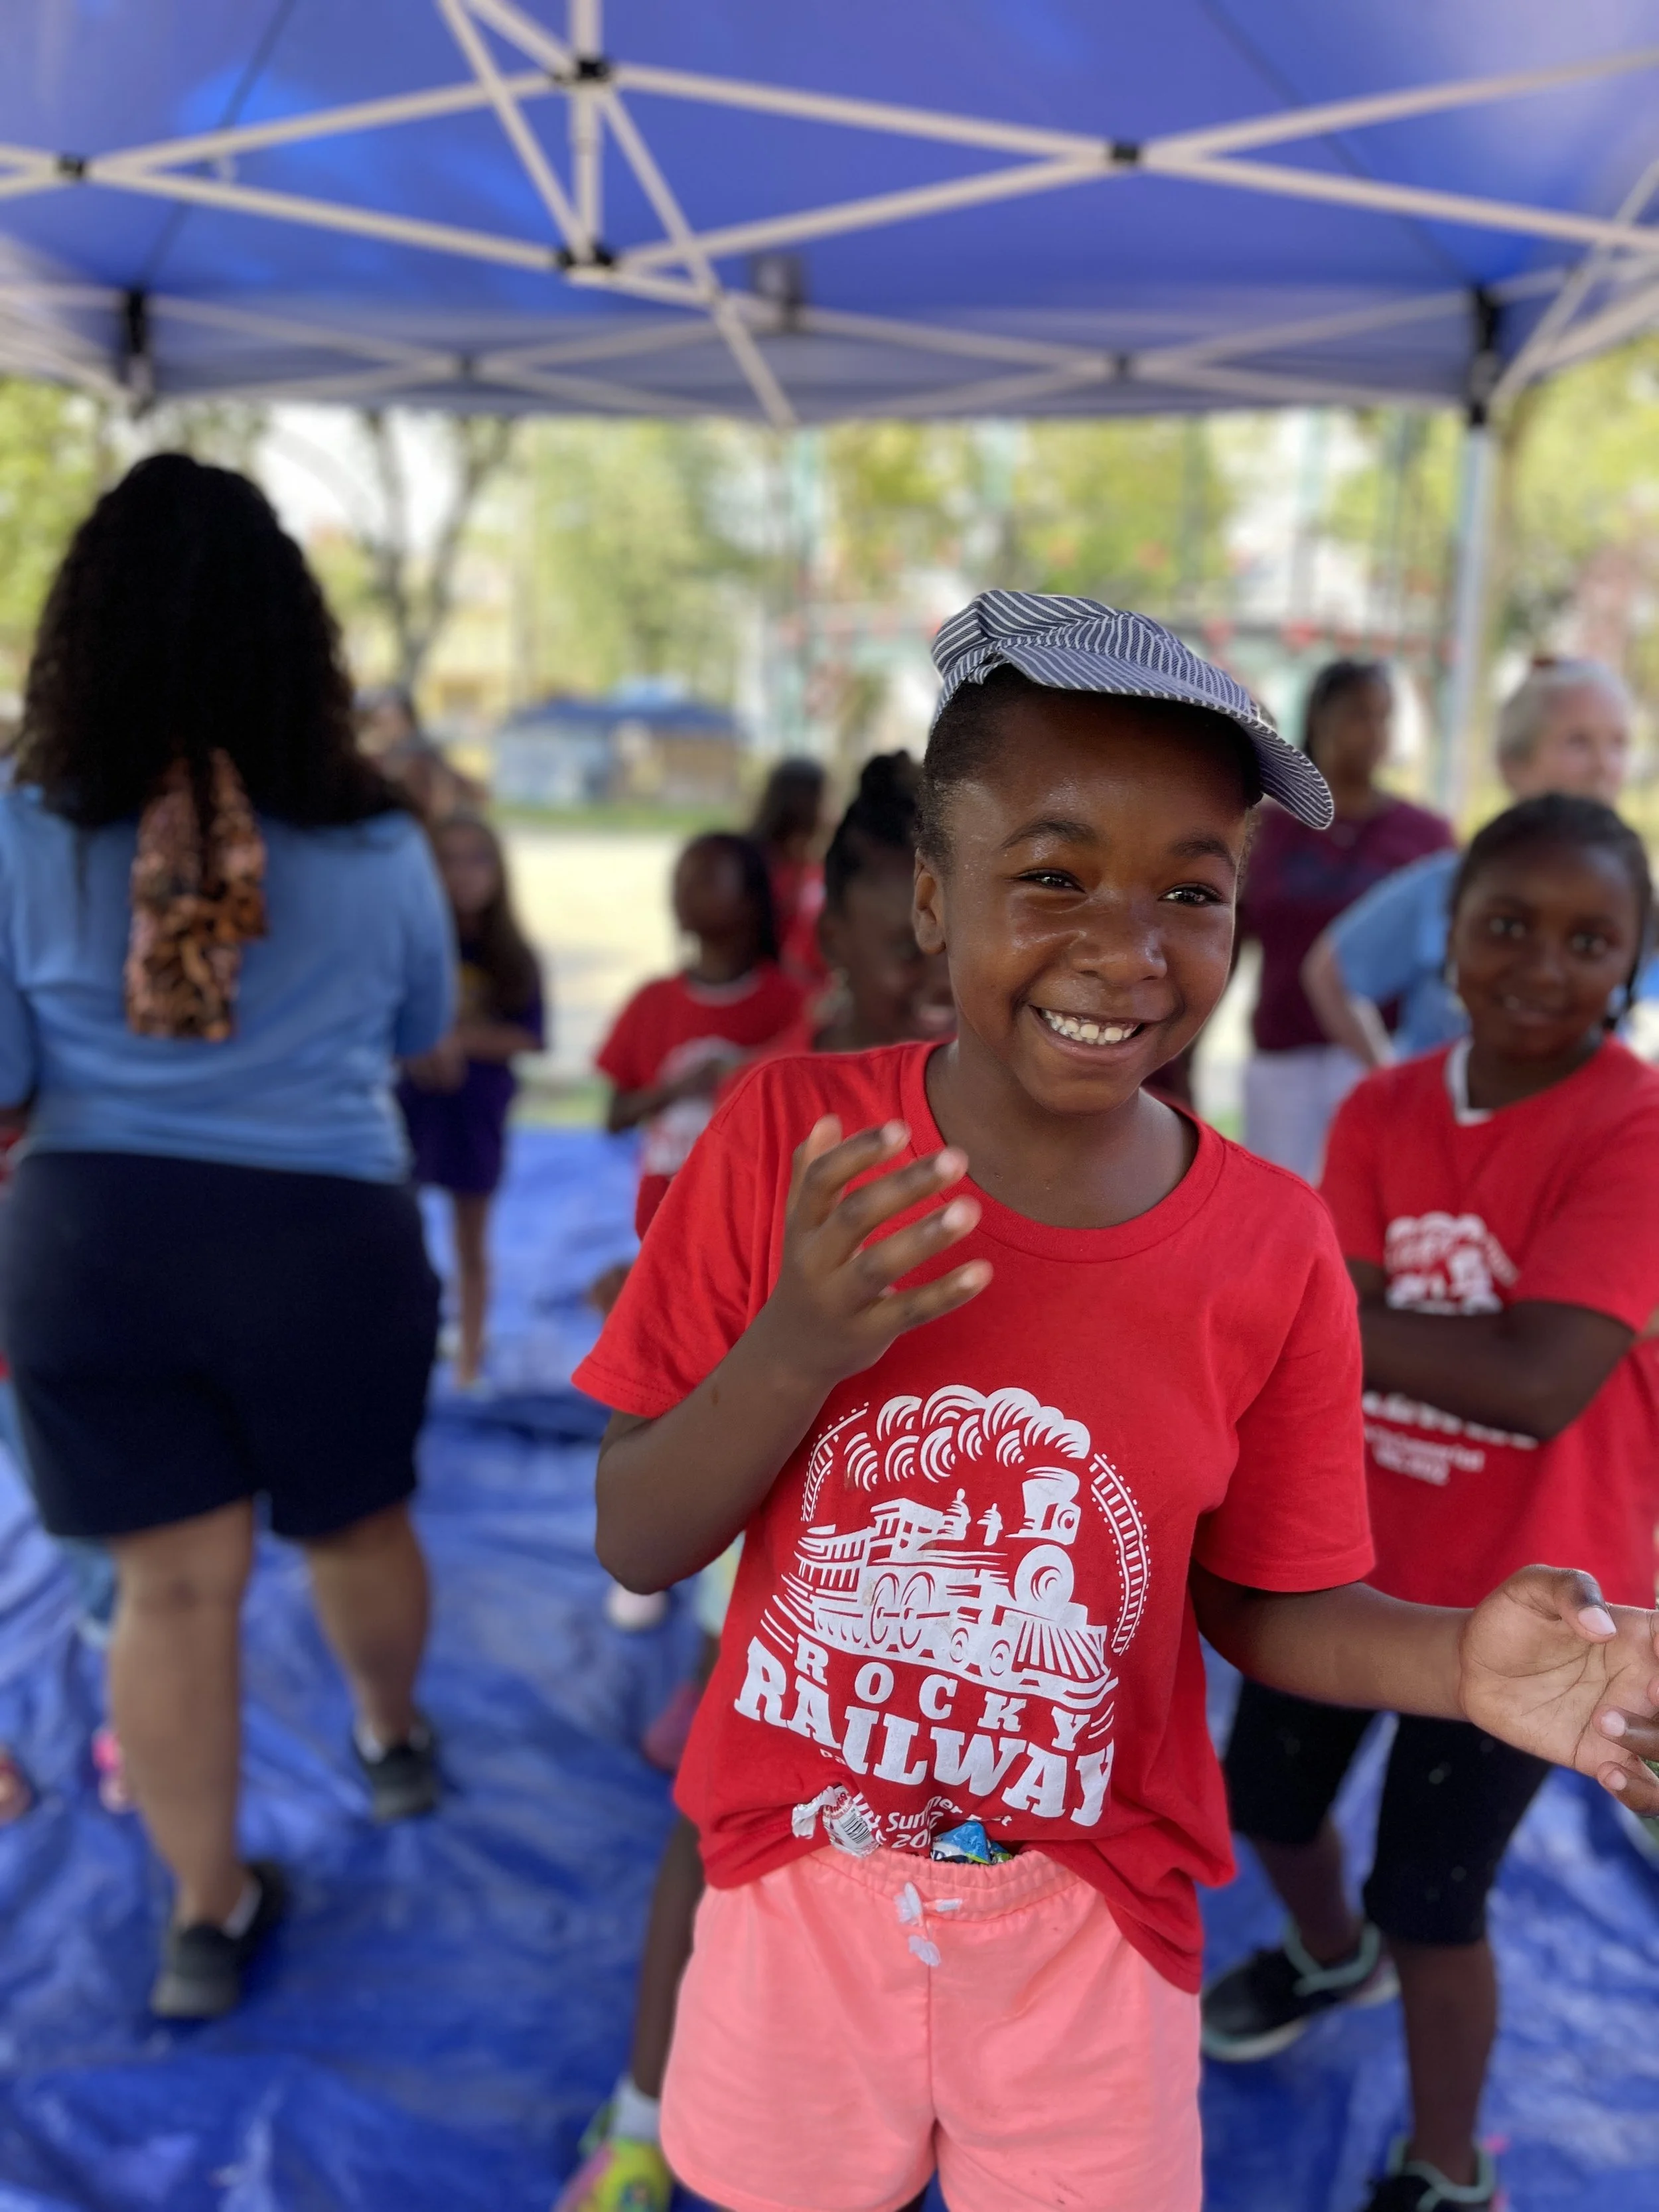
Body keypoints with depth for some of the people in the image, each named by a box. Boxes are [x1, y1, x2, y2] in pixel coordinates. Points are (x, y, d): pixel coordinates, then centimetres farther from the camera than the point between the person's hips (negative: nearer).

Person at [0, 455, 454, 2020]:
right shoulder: (378, 848, -8)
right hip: (330, 1244, 0)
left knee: (173, 1580, 11)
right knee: (356, 1526, 22)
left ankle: (206, 1913, 25)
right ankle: (393, 1738, 48)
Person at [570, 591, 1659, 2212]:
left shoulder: (1272, 1252, -15)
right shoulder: (786, 1140, -16)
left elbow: (1257, 1602, -3)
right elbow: (633, 1548, -12)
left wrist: (1455, 1662, -23)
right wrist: (795, 1351, -30)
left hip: (1090, 1913, 0)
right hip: (797, 1878, 1)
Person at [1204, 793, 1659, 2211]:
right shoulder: (1382, 1112, -6)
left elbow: (1541, 1380, -32)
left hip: (1526, 1586, -5)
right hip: (1352, 1540, 5)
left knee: (1431, 1896, 7)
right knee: (1266, 1797, 23)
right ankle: (1330, 1956, 57)